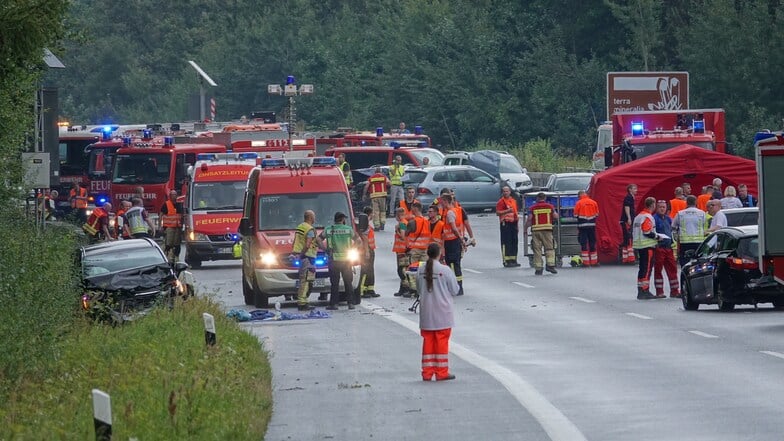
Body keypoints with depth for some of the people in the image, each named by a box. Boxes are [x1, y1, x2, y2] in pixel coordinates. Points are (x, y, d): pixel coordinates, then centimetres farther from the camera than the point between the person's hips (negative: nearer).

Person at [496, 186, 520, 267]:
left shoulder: (514, 201, 17)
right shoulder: (501, 201, -4)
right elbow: (497, 212, -11)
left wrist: (517, 224, 21)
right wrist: (507, 211, -21)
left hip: (513, 223, 7)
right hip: (505, 223, -7)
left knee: (514, 242, 9)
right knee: (506, 242, -8)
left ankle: (513, 260, 16)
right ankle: (506, 261, -8)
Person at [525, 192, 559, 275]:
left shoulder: (532, 208, 3)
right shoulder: (550, 206, 6)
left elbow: (529, 219, -4)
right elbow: (556, 217, 4)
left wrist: (525, 228, 7)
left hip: (536, 230, 0)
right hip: (547, 229, 0)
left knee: (537, 250, 3)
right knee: (549, 248, 6)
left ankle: (538, 268, 1)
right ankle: (550, 264, -11)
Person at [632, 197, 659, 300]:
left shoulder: (638, 216, 16)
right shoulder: (648, 217, -14)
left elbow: (634, 231, 19)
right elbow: (647, 232, -21)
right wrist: (657, 236, -8)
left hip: (638, 246, 9)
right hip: (648, 246, -9)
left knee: (642, 268, 14)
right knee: (647, 268, -8)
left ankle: (640, 291, 18)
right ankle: (645, 291, -11)